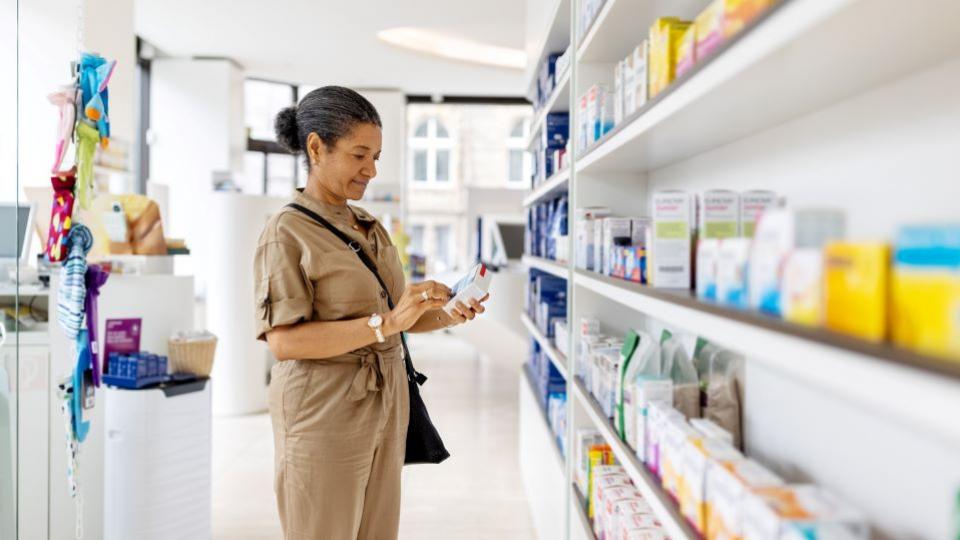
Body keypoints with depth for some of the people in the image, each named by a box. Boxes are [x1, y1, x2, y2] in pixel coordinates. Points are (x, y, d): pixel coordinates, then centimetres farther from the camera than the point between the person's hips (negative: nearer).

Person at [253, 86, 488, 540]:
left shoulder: (370, 227, 13)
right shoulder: (287, 232, -9)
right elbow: (283, 341, -19)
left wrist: (447, 316, -4)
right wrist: (386, 323, -26)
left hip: (385, 408, 7)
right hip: (325, 416, -6)